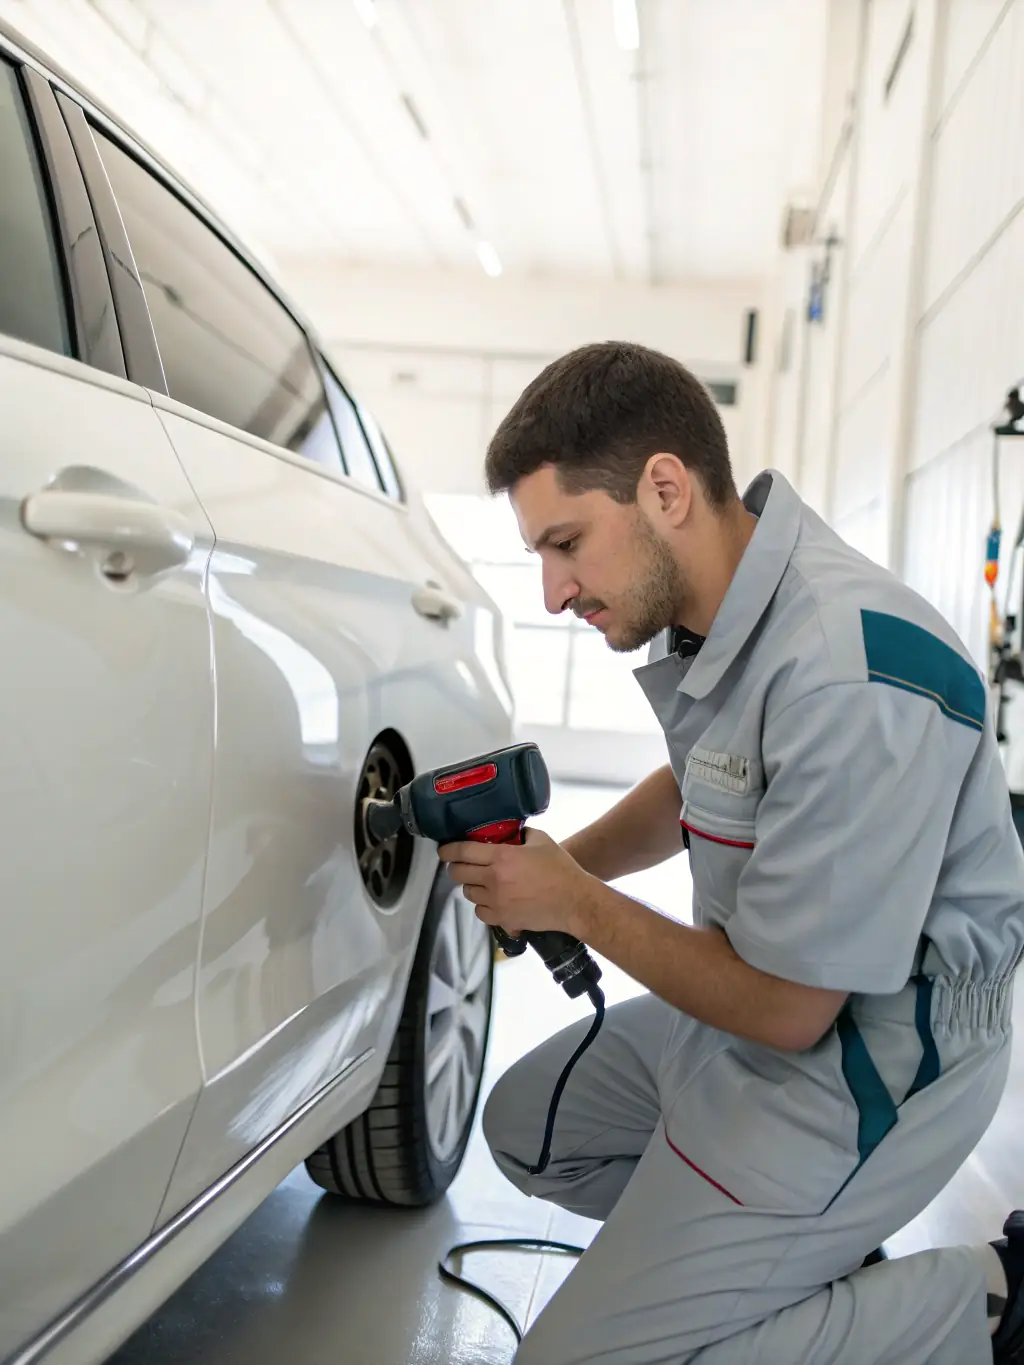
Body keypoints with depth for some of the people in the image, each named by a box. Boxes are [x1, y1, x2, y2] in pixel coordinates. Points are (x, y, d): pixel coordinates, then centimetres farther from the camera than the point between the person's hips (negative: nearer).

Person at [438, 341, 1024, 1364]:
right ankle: (819, 1258, 18)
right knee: (525, 1126, 20)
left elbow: (786, 1008, -25)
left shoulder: (848, 682, -33)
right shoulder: (705, 606, -5)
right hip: (765, 993, 9)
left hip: (865, 1060, -9)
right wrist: (566, 860, 0)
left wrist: (575, 904, -14)